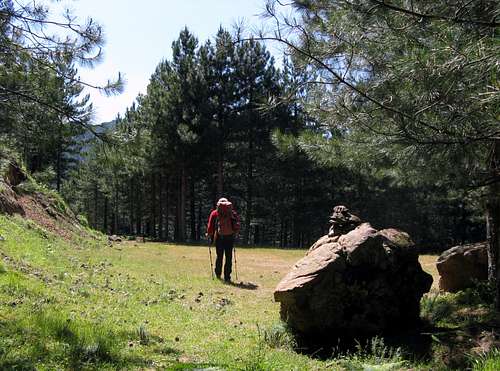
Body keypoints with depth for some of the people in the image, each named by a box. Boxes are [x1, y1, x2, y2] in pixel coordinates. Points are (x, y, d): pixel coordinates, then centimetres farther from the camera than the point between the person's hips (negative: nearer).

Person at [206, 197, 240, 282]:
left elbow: (210, 225, 4)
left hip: (219, 237, 0)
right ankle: (227, 277, 3)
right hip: (230, 237, 0)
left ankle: (218, 274, 24)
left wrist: (209, 234, 16)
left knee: (219, 256, 15)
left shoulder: (214, 213, 5)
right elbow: (237, 224, 3)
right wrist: (235, 233, 16)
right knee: (228, 257, 5)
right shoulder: (232, 213, 7)